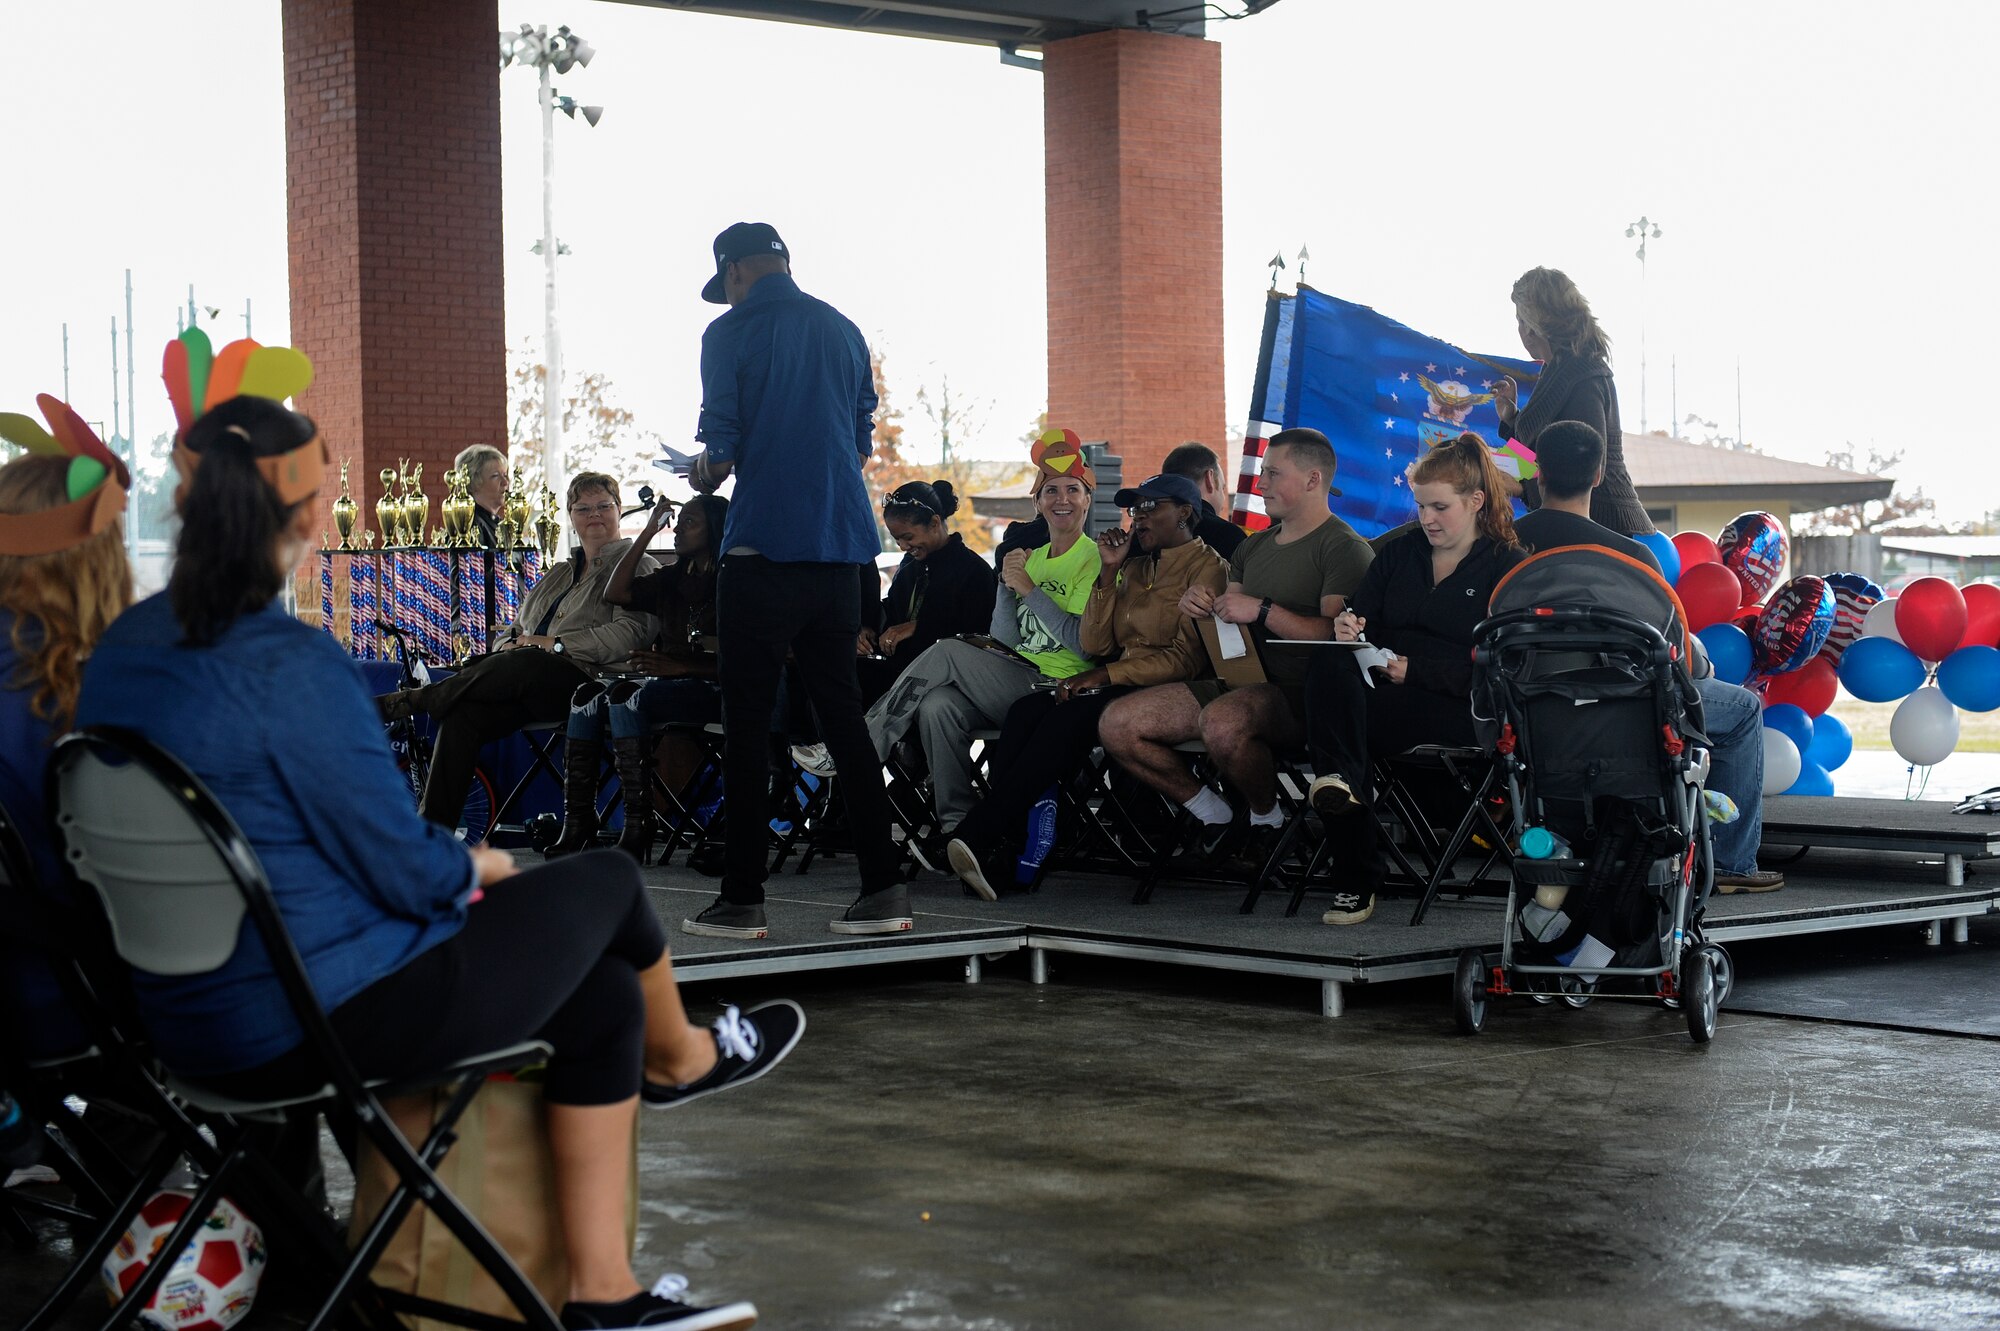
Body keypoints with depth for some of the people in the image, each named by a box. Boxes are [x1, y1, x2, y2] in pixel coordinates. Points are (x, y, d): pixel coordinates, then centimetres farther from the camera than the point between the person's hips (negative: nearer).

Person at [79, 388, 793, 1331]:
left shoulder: (125, 646, 3)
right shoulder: (289, 665, -24)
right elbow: (404, 871, -18)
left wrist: (449, 865, 13)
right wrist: (479, 865, 5)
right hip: (324, 1021, -8)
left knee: (602, 994, 17)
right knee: (604, 882, 13)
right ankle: (680, 1057, 44)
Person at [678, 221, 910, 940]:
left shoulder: (732, 333, -4)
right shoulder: (843, 331, 12)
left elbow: (720, 452, -9)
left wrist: (703, 475, 13)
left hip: (765, 545, -5)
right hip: (840, 543, 5)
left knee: (748, 720, 1)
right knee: (841, 711, 10)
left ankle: (743, 898, 3)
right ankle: (883, 886, 7)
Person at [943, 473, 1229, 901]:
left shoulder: (1207, 567, -1)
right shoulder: (1136, 566, 23)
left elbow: (1187, 659, -11)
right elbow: (1095, 645, 14)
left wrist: (1107, 675, -16)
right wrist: (1109, 573, 5)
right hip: (1116, 685, 7)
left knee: (1067, 719, -33)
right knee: (1026, 711, -23)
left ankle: (978, 837, -41)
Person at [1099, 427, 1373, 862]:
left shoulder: (1344, 547, -5)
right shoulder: (1254, 547, 22)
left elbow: (1336, 634, -18)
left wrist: (1262, 610, -20)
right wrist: (1200, 606, 2)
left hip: (1298, 694, -8)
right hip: (1237, 682, 8)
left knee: (1222, 721, -41)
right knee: (1117, 724, -7)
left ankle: (1266, 818, -11)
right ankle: (1215, 816, 6)